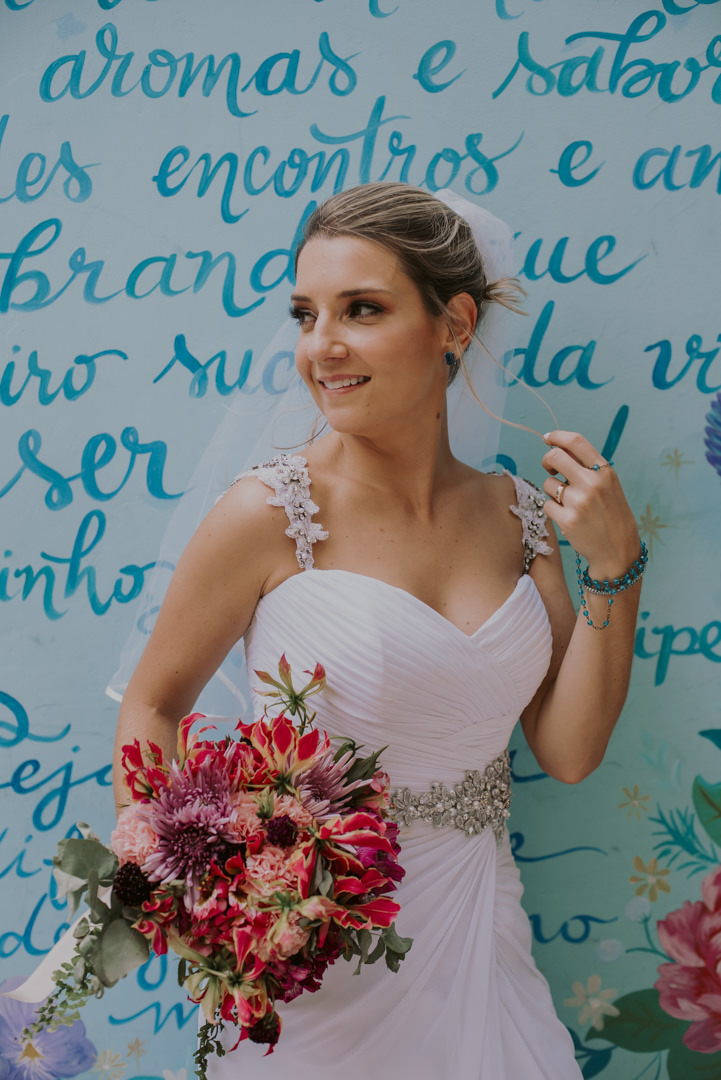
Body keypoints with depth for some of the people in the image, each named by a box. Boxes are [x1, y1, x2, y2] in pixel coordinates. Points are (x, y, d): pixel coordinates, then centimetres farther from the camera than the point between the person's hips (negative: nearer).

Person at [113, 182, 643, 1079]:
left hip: (476, 937, 4)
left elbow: (568, 752, -2)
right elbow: (151, 706, -5)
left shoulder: (518, 516, -2)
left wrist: (613, 566, -11)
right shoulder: (269, 514, -16)